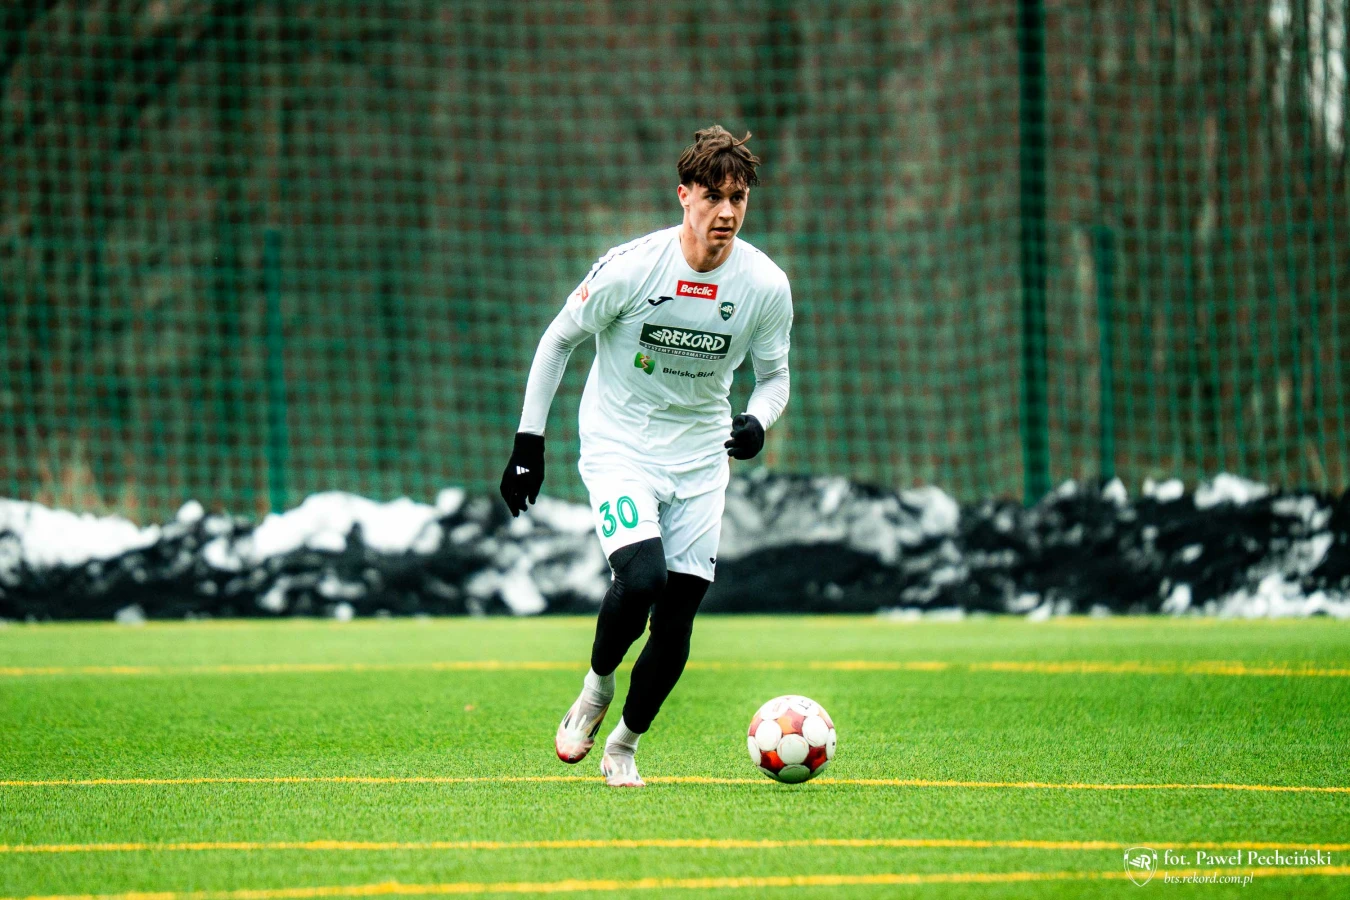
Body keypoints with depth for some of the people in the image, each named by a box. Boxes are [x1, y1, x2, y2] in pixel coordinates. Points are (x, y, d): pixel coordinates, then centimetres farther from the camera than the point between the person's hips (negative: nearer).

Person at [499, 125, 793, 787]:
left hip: (700, 458, 3)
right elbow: (558, 340, -3)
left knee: (677, 618, -1)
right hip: (618, 445, -3)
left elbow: (774, 375, 7)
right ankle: (596, 688, 4)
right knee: (641, 577, -25)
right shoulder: (631, 266, -16)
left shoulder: (766, 285, -9)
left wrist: (756, 421, -16)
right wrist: (528, 441, -4)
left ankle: (625, 745, 20)